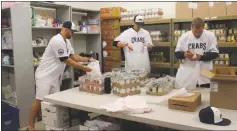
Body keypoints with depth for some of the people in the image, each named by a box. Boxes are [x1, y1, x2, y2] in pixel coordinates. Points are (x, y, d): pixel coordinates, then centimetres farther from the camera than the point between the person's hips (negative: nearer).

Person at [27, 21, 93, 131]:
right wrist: (84, 68, -18)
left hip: (55, 76, 10)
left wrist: (88, 59, 5)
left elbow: (73, 56, 14)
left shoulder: (66, 41, 10)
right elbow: (67, 61, -22)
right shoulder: (57, 41, -22)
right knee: (40, 100, -3)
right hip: (45, 75, -9)